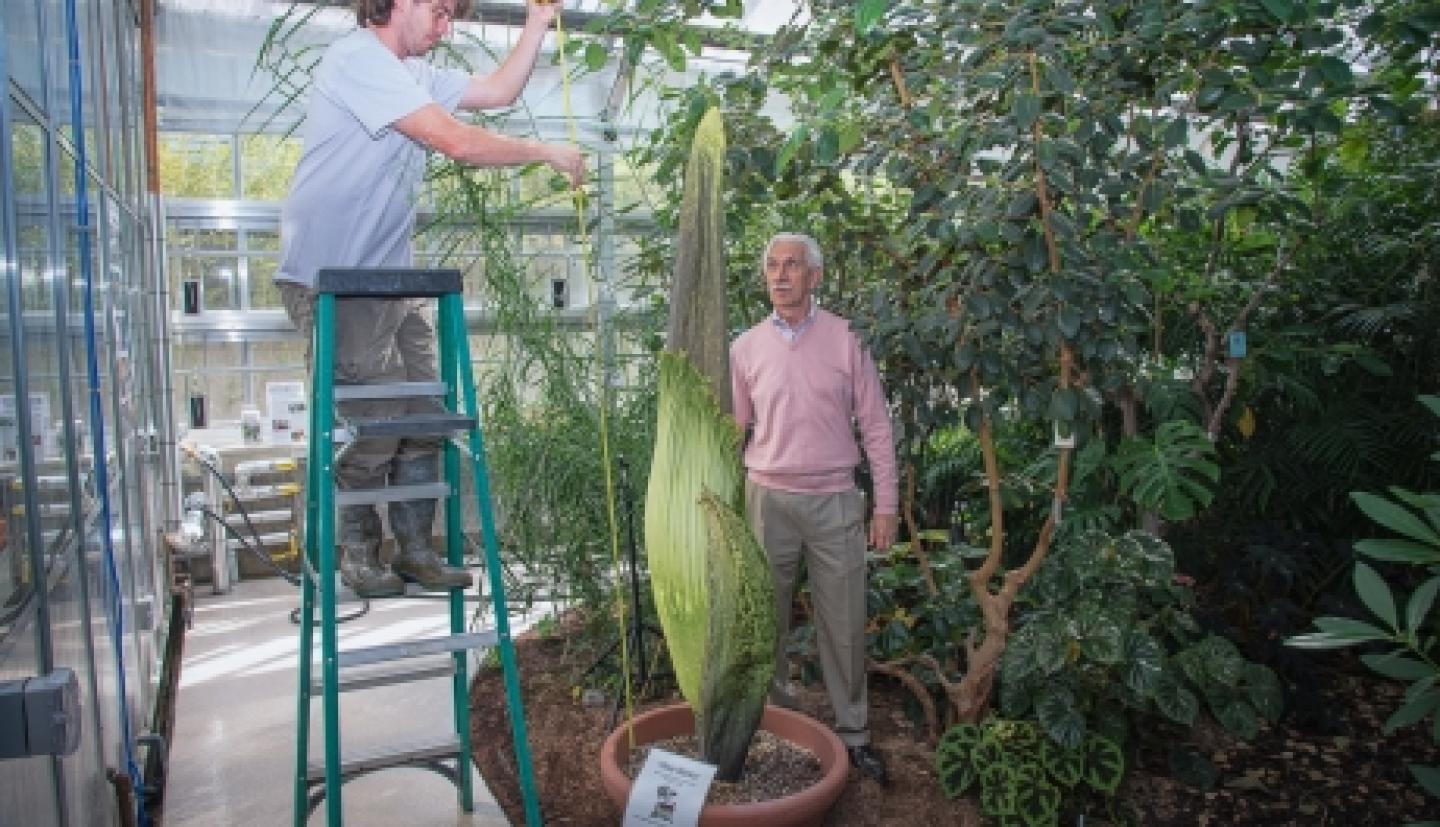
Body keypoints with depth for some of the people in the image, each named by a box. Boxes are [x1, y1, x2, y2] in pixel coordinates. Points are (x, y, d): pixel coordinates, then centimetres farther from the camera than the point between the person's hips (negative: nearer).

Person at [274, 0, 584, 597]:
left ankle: (415, 550, 15)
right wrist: (549, 154, -11)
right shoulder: (359, 59, -14)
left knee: (423, 413, 5)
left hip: (391, 278, 9)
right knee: (376, 419, -7)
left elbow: (499, 91, 20)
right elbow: (460, 143, -22)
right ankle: (358, 554, 12)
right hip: (331, 279, -9)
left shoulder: (413, 73, 15)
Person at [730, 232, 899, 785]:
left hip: (835, 502, -1)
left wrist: (886, 504, -1)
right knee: (766, 621, 12)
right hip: (768, 500, 1)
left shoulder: (845, 340, -1)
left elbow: (875, 427, 1)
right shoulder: (745, 347, 2)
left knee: (844, 625, 7)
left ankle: (852, 733, 24)